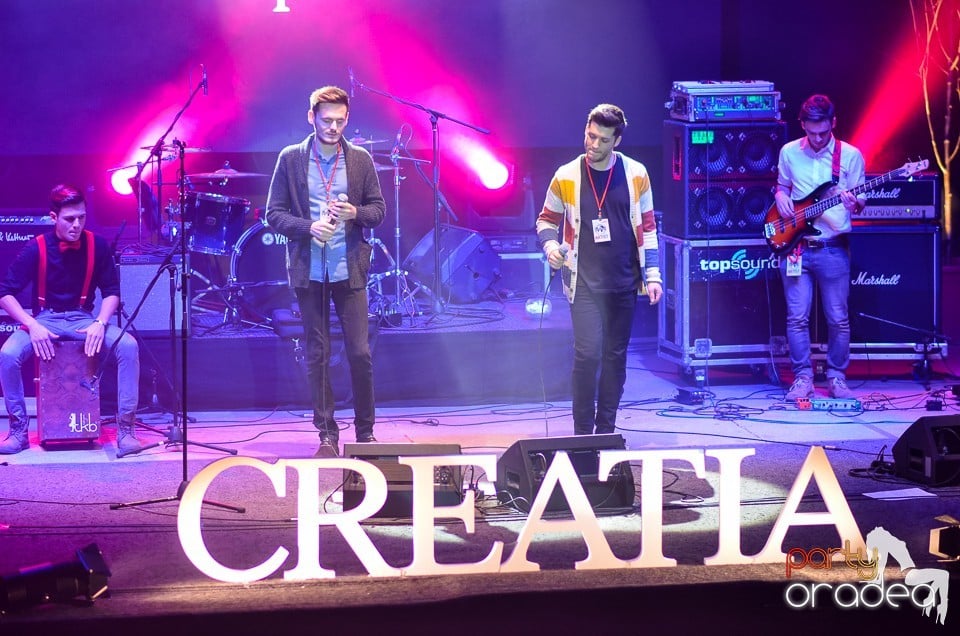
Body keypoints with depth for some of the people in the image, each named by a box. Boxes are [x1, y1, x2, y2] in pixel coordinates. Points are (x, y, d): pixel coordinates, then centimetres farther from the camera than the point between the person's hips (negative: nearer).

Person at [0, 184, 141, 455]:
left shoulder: (97, 245, -7)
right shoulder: (36, 248, -12)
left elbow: (111, 291, 1)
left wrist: (100, 323, -17)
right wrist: (33, 326, -22)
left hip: (83, 319, 1)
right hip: (45, 319, -1)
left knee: (128, 345, -27)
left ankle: (126, 428, -19)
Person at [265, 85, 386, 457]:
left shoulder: (360, 160, 5)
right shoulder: (291, 159, 2)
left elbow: (378, 211, 10)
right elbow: (274, 214, 2)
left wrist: (355, 213, -12)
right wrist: (308, 227, -14)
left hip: (349, 269, 0)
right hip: (309, 270, 0)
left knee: (360, 353, -2)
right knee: (317, 355, 3)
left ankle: (365, 432, 12)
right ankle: (327, 436, 10)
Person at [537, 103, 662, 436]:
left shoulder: (635, 174, 1)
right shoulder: (566, 176, -3)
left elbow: (647, 228, 7)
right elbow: (547, 220, 9)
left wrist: (652, 275, 2)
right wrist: (550, 245, -12)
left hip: (624, 283, 2)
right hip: (585, 282, -2)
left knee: (615, 356, 8)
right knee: (588, 353, -13)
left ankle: (606, 430, 19)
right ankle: (583, 433, -3)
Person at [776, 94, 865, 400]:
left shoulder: (850, 156, -2)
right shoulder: (789, 152, 4)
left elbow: (861, 201, 4)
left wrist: (854, 204, -19)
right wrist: (781, 199, -3)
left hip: (833, 248, -1)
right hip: (795, 246, 1)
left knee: (838, 318, 3)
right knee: (797, 317, 0)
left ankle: (837, 377, 16)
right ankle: (802, 378, 9)